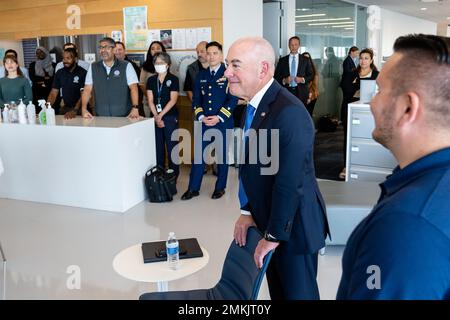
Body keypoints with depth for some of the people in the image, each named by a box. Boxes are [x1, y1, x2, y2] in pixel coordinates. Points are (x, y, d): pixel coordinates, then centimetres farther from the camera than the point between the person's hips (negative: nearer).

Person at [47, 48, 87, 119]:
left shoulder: (82, 73, -7)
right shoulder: (59, 73, 8)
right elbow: (53, 93, 7)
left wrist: (74, 111, -26)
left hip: (79, 108, -3)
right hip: (64, 108, 4)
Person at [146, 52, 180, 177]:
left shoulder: (173, 79, -1)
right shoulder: (151, 80, 10)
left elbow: (173, 100, -8)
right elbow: (150, 100, 4)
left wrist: (161, 115, -11)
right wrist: (156, 117, -8)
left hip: (170, 117, -4)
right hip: (155, 117, 4)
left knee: (171, 145, -2)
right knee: (158, 146, 7)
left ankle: (174, 173, 7)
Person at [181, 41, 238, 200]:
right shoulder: (201, 75, 11)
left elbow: (233, 99, -9)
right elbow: (196, 99, 9)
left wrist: (219, 117, -15)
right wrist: (201, 117, -6)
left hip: (223, 122, -3)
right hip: (204, 122, 3)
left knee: (222, 155, 7)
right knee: (198, 154, 3)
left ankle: (220, 187, 21)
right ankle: (193, 188, 12)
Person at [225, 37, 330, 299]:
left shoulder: (288, 112, -27)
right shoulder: (256, 103, 2)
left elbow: (290, 183, -26)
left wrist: (274, 236, -18)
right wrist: (247, 211, 4)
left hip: (293, 226, -8)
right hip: (269, 218, 8)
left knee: (297, 292, 12)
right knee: (278, 290, 23)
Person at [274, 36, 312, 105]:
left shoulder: (305, 60, 10)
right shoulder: (282, 60, 9)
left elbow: (311, 76, 10)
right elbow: (276, 76, 8)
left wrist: (302, 79, -9)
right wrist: (284, 80, -11)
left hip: (301, 93, 0)